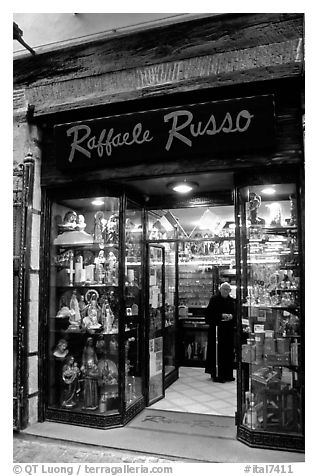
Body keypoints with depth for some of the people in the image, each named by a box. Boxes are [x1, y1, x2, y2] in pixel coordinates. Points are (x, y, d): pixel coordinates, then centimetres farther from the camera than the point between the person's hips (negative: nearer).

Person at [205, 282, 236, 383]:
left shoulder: (232, 301, 11)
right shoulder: (214, 299, -5)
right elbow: (209, 313, -9)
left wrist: (231, 316, -8)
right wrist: (221, 315, -18)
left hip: (228, 329, 5)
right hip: (216, 328, -5)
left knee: (228, 351, 8)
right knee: (217, 352, -5)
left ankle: (227, 374, 18)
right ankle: (216, 375, 3)